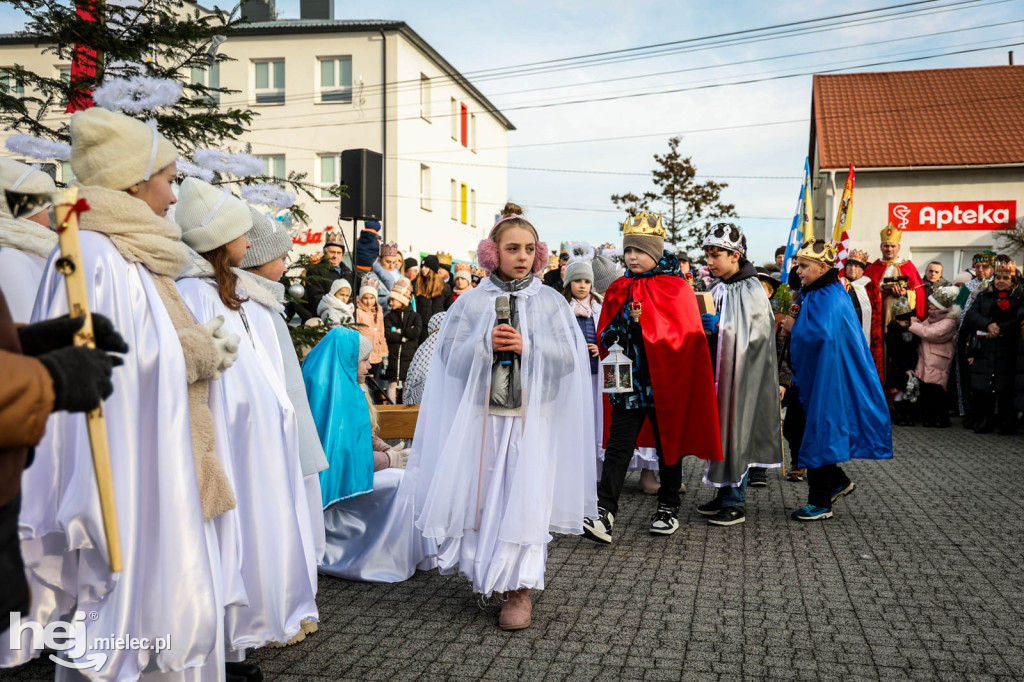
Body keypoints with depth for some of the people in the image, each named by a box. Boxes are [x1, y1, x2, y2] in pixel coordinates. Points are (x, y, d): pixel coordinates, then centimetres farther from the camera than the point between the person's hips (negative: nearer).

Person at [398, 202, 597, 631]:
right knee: (479, 493, 6)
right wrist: (485, 345, -16)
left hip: (532, 415, -1)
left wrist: (527, 348, -17)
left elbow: (567, 358, -3)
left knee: (524, 498, -3)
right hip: (480, 414, 1)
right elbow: (450, 356, 0)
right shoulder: (472, 302, 5)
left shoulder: (550, 302, 4)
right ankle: (485, 574, 28)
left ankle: (519, 589, 8)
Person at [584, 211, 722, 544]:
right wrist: (608, 343, -8)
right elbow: (605, 336, 14)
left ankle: (668, 508, 26)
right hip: (627, 380, 3)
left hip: (664, 381, -3)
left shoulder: (676, 288, -4)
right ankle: (604, 511, -10)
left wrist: (643, 320, -21)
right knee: (618, 445, -5)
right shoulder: (619, 289, 10)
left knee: (668, 444, 11)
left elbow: (683, 335, -13)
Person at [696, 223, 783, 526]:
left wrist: (721, 326, -22)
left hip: (742, 372, -8)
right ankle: (723, 495, 22)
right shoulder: (719, 289, 12)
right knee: (719, 430, 11)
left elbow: (759, 332, -18)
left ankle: (736, 504, 6)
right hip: (720, 368, 8)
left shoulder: (752, 290, -12)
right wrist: (704, 324, 2)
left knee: (736, 432, -4)